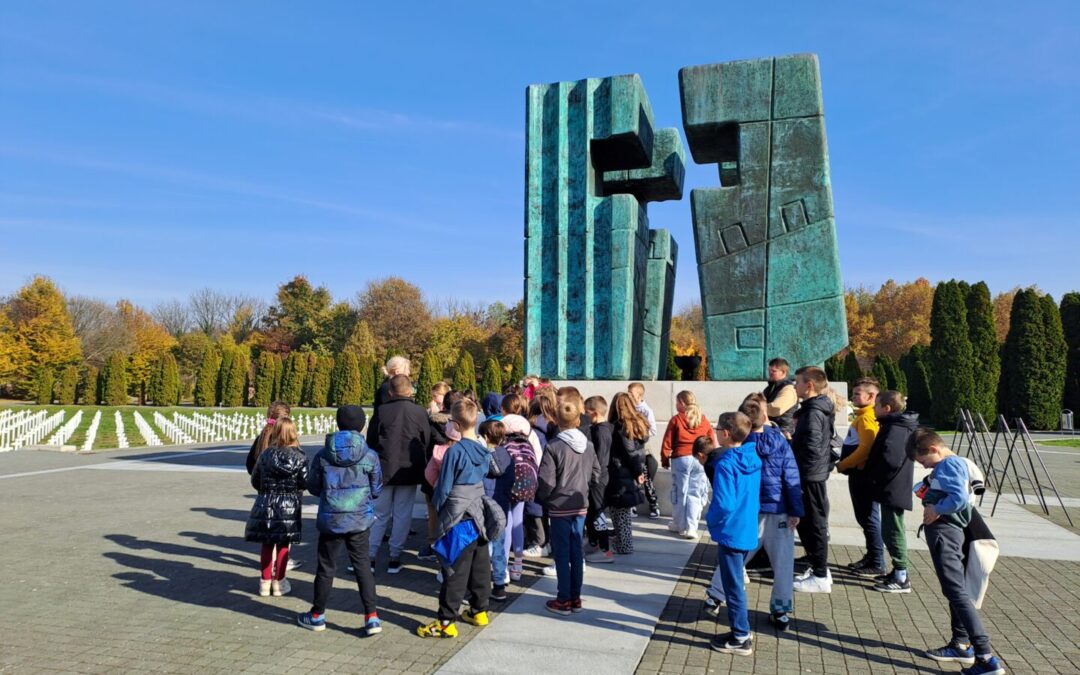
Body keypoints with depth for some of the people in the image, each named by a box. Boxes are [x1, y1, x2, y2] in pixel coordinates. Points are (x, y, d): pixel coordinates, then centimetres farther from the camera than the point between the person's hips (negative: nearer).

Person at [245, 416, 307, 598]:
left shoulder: (265, 455, -4)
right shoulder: (300, 457, -8)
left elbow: (255, 481, 4)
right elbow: (305, 483, -9)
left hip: (266, 504, 1)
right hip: (289, 507, -1)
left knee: (267, 545, 15)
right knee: (283, 546, 10)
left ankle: (265, 582, 21)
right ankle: (278, 583, 16)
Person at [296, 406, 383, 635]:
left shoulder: (323, 455, -5)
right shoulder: (369, 456, -7)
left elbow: (313, 487, 4)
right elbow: (376, 489, 0)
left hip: (331, 519, 0)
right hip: (360, 520, 0)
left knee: (326, 567, 13)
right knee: (362, 565, 10)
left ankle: (317, 616, 28)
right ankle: (372, 617, 9)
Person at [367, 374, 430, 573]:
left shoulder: (381, 411, -6)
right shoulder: (420, 412, -5)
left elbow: (371, 440, 0)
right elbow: (427, 441, 2)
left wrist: (373, 464, 16)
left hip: (384, 469, 0)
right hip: (409, 471, 0)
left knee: (379, 515, 10)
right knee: (402, 515, 8)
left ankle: (369, 556, 11)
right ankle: (395, 558, 11)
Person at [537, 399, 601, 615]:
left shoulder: (554, 446, -16)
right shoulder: (588, 445, 0)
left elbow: (546, 481, -16)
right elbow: (596, 475, 6)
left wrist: (542, 499, 2)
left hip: (560, 506, -5)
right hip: (581, 506, 5)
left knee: (562, 553, 4)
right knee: (576, 552, 13)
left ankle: (564, 601, 10)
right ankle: (576, 598, 20)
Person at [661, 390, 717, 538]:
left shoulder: (676, 419, -4)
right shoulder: (703, 419, 6)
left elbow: (667, 442, -3)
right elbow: (713, 439, 9)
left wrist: (665, 459, 9)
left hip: (680, 459, -3)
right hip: (699, 460, 3)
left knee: (679, 493, 10)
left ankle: (679, 525, 21)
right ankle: (690, 527, 4)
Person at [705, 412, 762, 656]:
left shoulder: (725, 464, -22)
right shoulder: (753, 458, 4)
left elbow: (723, 505, -27)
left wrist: (711, 520, -9)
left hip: (731, 533, -8)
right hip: (748, 531, 8)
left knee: (733, 586, 4)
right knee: (735, 583, 21)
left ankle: (740, 639, 15)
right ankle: (741, 630, 31)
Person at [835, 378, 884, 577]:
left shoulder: (867, 418, -17)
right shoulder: (861, 416, 14)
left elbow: (866, 448, -24)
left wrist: (843, 465, -15)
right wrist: (845, 464, 7)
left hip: (864, 473, -10)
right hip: (859, 473, 10)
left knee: (869, 518, -3)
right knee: (863, 517, 17)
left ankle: (877, 564, 5)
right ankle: (870, 557, 27)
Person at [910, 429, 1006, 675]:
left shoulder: (948, 465, -14)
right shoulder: (956, 463, 17)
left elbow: (960, 499, -28)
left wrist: (936, 510, -15)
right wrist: (931, 502, 6)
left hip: (944, 532, -11)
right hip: (951, 532, 11)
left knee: (957, 591, -10)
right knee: (955, 590, 19)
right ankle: (962, 645, 32)